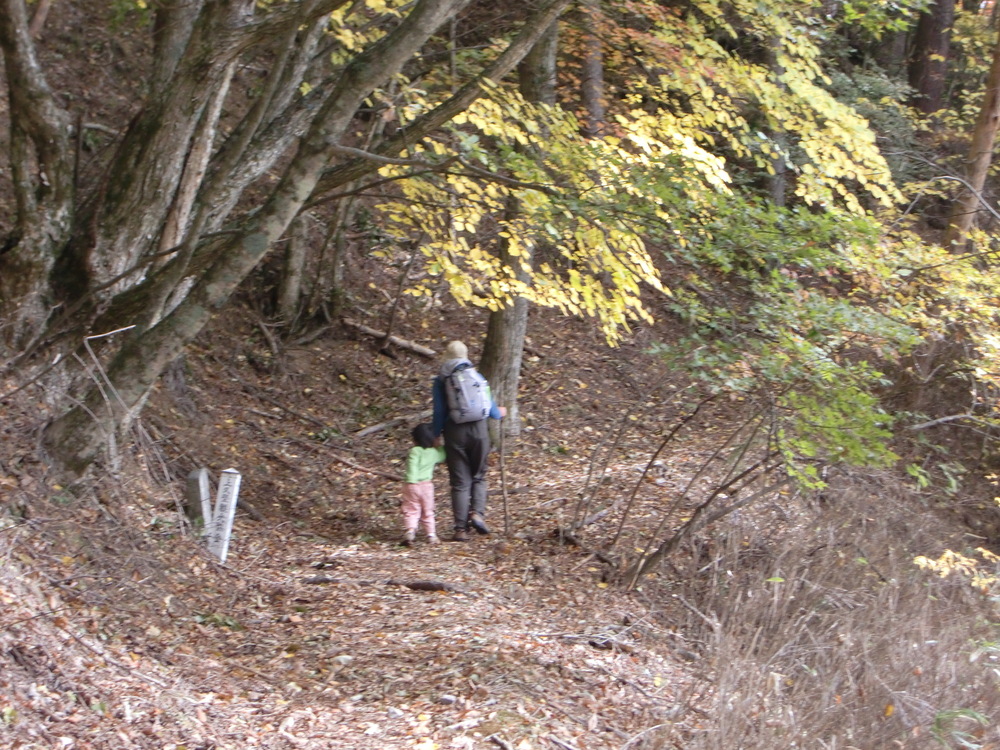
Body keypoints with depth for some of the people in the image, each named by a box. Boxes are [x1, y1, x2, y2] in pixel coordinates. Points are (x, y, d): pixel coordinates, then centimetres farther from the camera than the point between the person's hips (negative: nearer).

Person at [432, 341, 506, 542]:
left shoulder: (441, 381, 2)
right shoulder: (476, 376, 7)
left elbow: (439, 412, -3)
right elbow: (489, 403, 10)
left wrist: (436, 436, 4)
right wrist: (499, 413, 31)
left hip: (455, 432, -1)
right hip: (479, 429, 1)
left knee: (460, 482, 4)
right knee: (478, 476, 16)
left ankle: (461, 529, 2)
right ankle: (477, 513, -5)